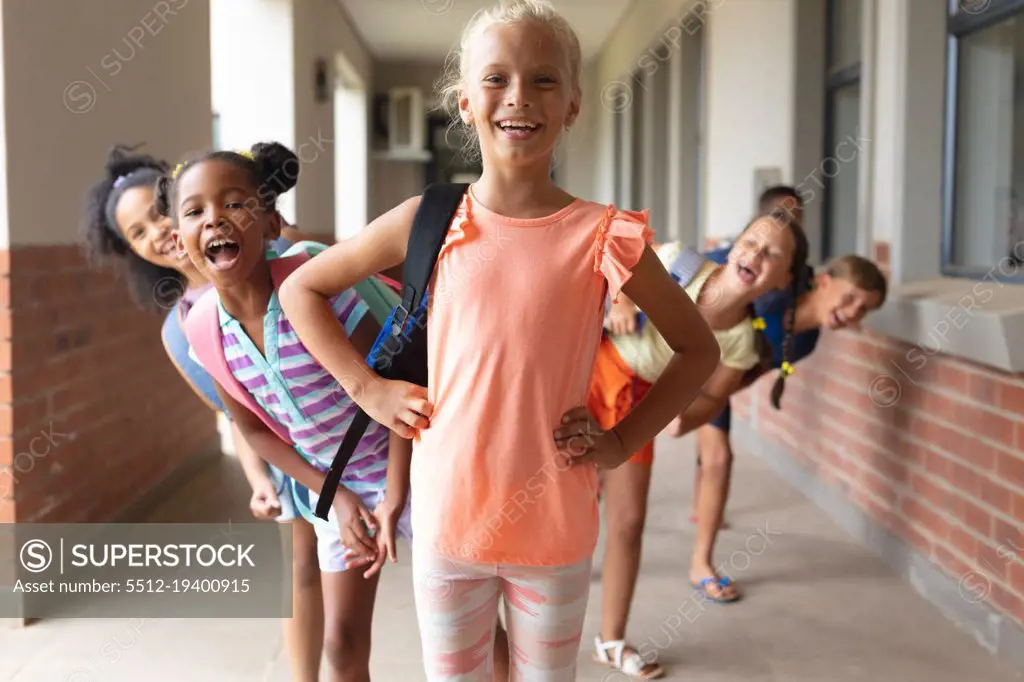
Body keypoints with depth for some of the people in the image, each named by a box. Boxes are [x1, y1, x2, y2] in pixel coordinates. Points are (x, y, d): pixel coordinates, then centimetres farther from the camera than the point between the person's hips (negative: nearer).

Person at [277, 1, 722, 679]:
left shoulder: (603, 237, -8)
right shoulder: (430, 223, -5)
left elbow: (699, 349, 3)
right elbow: (300, 288, 6)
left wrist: (623, 440, -5)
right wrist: (368, 387, -2)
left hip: (556, 527, 0)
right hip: (450, 517, 1)